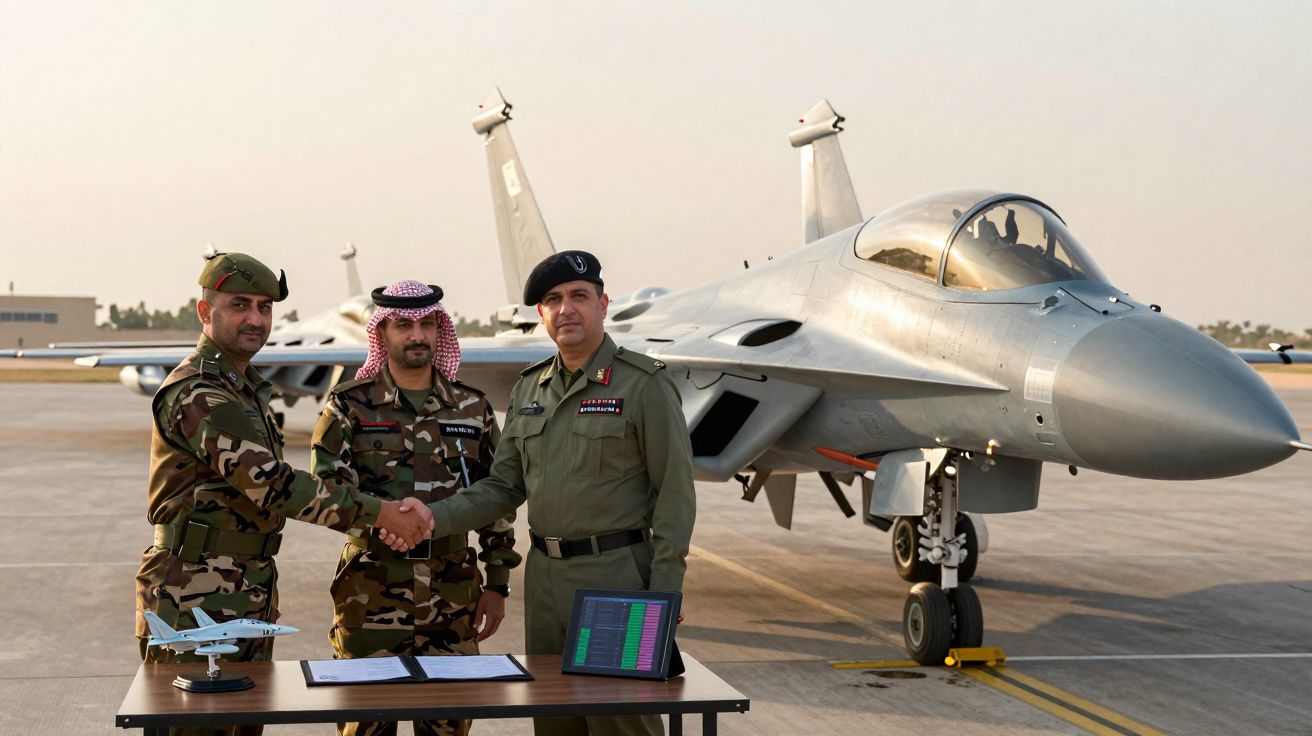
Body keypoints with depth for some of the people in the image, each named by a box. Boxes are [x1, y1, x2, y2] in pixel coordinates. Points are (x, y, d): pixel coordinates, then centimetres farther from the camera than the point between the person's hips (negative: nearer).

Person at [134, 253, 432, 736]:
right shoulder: (196, 394, -17)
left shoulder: (248, 388, 16)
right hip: (197, 605, -10)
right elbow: (271, 486, -24)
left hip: (250, 602, 10)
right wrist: (379, 513, -21)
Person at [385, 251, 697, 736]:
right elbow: (504, 487, 13)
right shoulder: (529, 389, 12)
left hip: (616, 574, -6)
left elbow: (675, 495, -9)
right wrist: (434, 519, -4)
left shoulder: (643, 383, -7)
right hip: (545, 577, 6)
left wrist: (661, 600, -15)